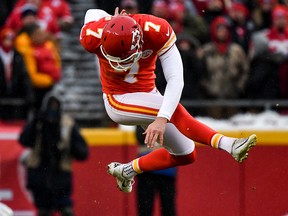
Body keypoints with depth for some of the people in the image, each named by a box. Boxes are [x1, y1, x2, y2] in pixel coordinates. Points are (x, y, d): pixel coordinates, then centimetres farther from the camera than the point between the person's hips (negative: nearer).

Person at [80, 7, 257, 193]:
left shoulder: (157, 31, -28)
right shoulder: (93, 37, -26)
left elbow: (175, 80, -33)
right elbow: (92, 14, -1)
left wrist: (162, 119, -44)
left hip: (147, 93, 4)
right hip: (117, 99, -4)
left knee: (186, 156, 8)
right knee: (176, 112, -29)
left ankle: (127, 170, 20)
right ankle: (228, 144, -35)